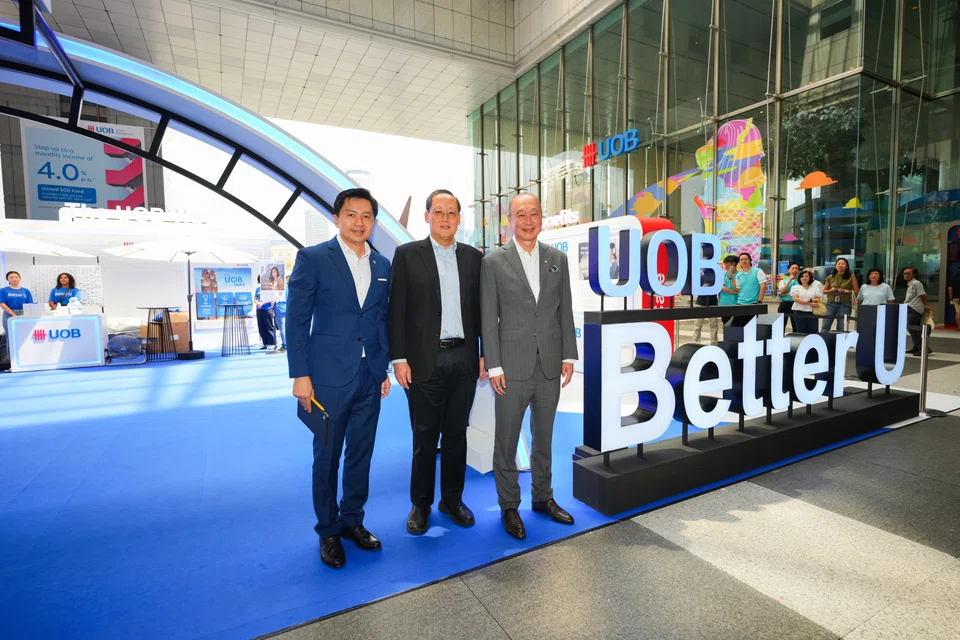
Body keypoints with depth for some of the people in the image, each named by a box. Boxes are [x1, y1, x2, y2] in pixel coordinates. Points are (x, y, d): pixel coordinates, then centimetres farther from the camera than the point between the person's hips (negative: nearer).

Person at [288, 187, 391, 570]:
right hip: (329, 377, -4)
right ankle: (328, 530, 29)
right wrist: (300, 375, -10)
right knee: (327, 457, 10)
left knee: (361, 454, 14)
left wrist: (384, 369, 9)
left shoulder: (382, 266, 8)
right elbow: (296, 320, -7)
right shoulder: (313, 258, -5)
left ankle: (352, 520, 34)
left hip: (370, 378, 4)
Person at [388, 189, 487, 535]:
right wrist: (399, 358, -8)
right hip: (424, 361, -2)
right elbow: (397, 310, -3)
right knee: (425, 436, 9)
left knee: (456, 433, 13)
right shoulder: (407, 254, 0)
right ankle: (420, 504, 26)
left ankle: (452, 499, 30)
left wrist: (486, 354, 6)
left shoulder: (474, 257, 8)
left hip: (464, 359, 3)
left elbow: (481, 309, 9)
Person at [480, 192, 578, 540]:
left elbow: (565, 311, 9)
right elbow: (488, 318, -6)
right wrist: (494, 366, -9)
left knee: (544, 437, 17)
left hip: (550, 365, 4)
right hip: (512, 366, -3)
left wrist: (569, 356, 4)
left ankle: (543, 497, 36)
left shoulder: (558, 259, 7)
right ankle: (509, 506, 27)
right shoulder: (494, 261, -4)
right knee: (506, 441, 8)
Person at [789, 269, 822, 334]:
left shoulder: (815, 287, 14)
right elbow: (795, 299, -7)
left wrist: (809, 300, -13)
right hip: (799, 312, -2)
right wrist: (809, 303, -14)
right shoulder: (795, 287, 7)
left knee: (813, 331, -3)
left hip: (812, 312, 2)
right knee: (801, 332, -1)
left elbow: (818, 299, 7)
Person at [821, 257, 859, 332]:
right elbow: (824, 291, 15)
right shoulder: (830, 277, 6)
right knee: (825, 327, -1)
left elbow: (857, 292, 1)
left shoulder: (851, 277, 1)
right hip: (831, 304, 1)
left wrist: (845, 291, -13)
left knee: (841, 329, 3)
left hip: (845, 304, -1)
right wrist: (831, 290, -4)